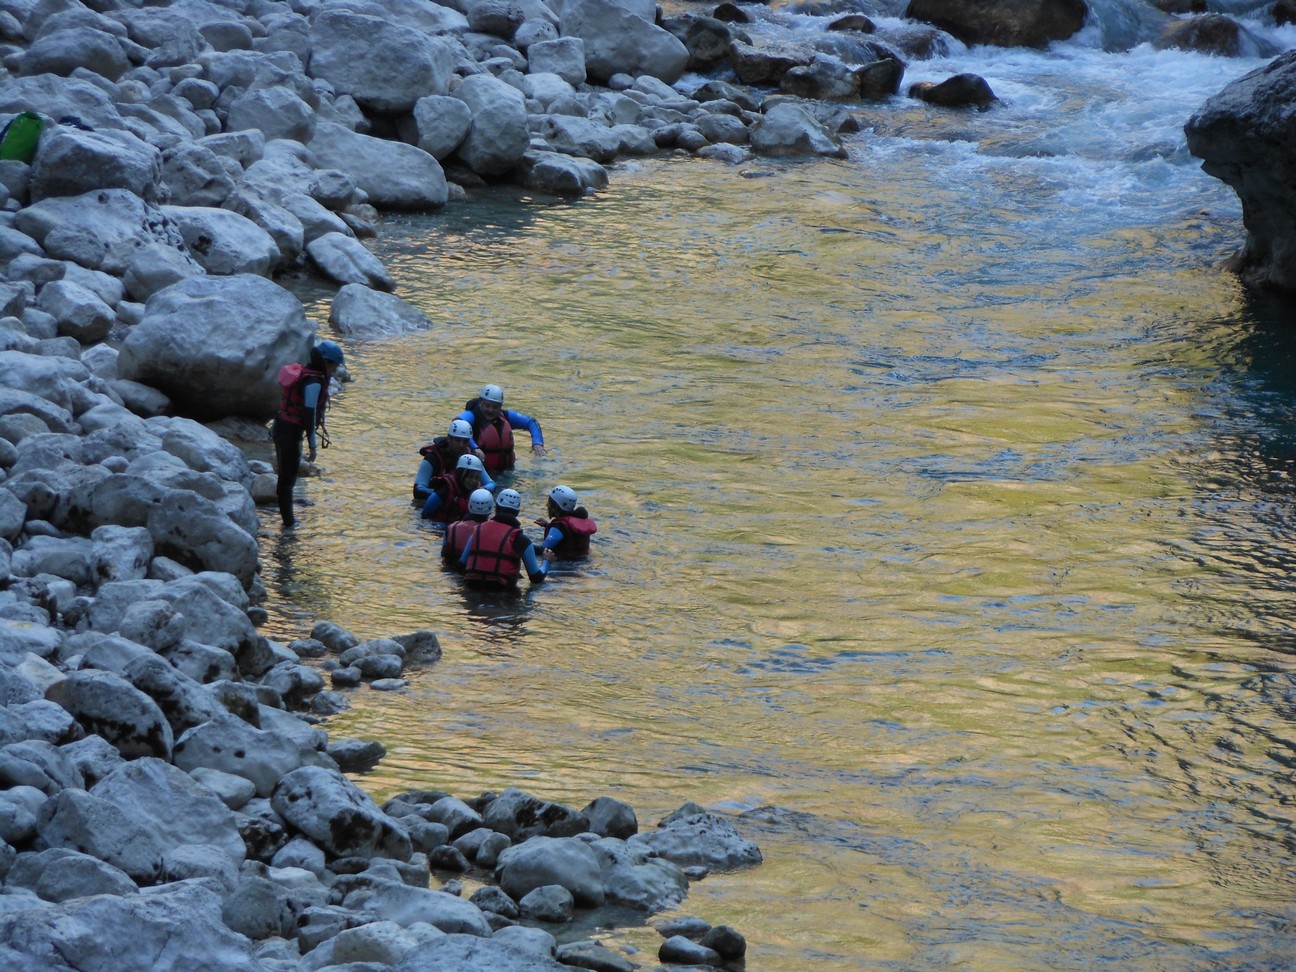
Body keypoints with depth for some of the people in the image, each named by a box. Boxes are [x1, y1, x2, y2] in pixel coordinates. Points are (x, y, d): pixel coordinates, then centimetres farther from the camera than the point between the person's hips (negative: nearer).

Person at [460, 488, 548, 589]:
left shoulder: (478, 530, 9)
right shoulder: (519, 539, -3)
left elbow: (461, 565, 14)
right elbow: (537, 577, 0)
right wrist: (546, 560, 21)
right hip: (502, 589, -4)